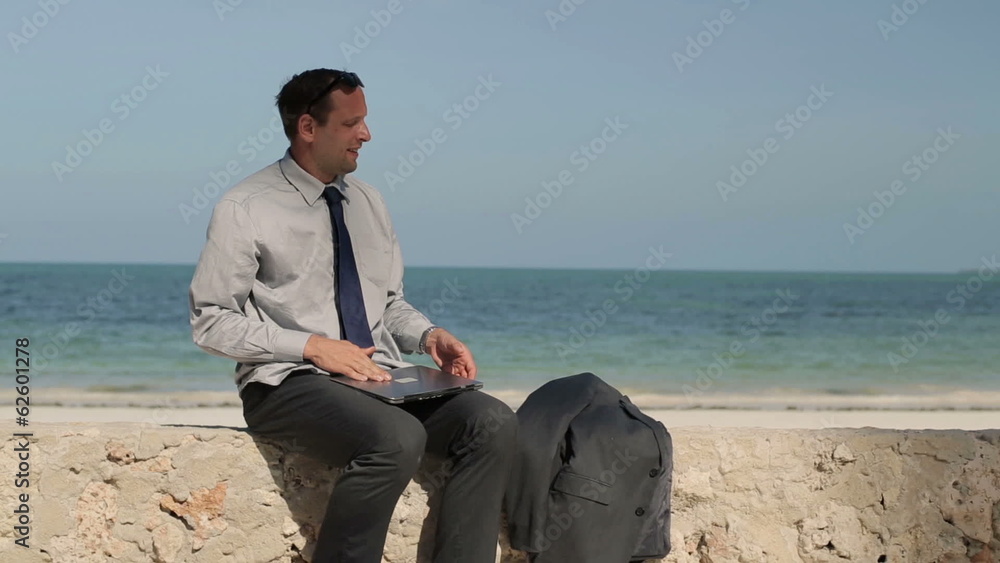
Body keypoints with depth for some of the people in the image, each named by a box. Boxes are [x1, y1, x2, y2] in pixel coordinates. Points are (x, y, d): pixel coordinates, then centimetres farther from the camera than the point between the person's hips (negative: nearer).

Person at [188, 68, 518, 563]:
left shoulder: (367, 202, 16)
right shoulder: (245, 210, -4)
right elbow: (211, 322, -6)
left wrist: (428, 335, 1)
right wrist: (311, 346, -16)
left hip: (380, 377, 6)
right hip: (289, 383, -6)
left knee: (493, 424, -20)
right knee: (398, 439, -36)